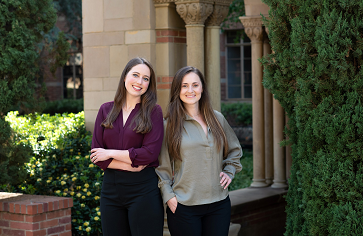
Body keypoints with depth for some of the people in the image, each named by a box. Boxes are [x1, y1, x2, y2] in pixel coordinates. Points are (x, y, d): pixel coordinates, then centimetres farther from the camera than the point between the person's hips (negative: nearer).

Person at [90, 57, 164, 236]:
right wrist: (129, 165, -10)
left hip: (143, 189, -3)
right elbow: (96, 152, 2)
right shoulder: (106, 110, 8)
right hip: (110, 188, 3)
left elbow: (150, 152, -12)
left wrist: (110, 153, -8)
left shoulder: (153, 112, -1)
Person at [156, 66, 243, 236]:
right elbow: (162, 166, -1)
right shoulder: (169, 125, -1)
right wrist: (168, 195, -8)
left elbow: (235, 150, 23)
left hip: (219, 203, 3)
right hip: (184, 207, -3)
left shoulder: (217, 119, 9)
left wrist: (229, 172, 9)